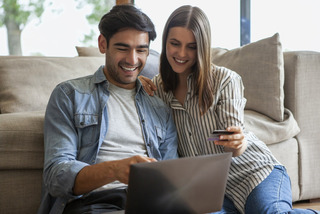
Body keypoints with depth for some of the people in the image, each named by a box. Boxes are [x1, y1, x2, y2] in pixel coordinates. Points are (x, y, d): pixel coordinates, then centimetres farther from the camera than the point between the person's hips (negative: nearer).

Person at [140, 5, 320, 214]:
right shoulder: (158, 86, 3)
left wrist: (237, 143, -35)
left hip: (256, 171, -3)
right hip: (211, 183, 4)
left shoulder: (225, 80, -9)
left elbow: (236, 150, -11)